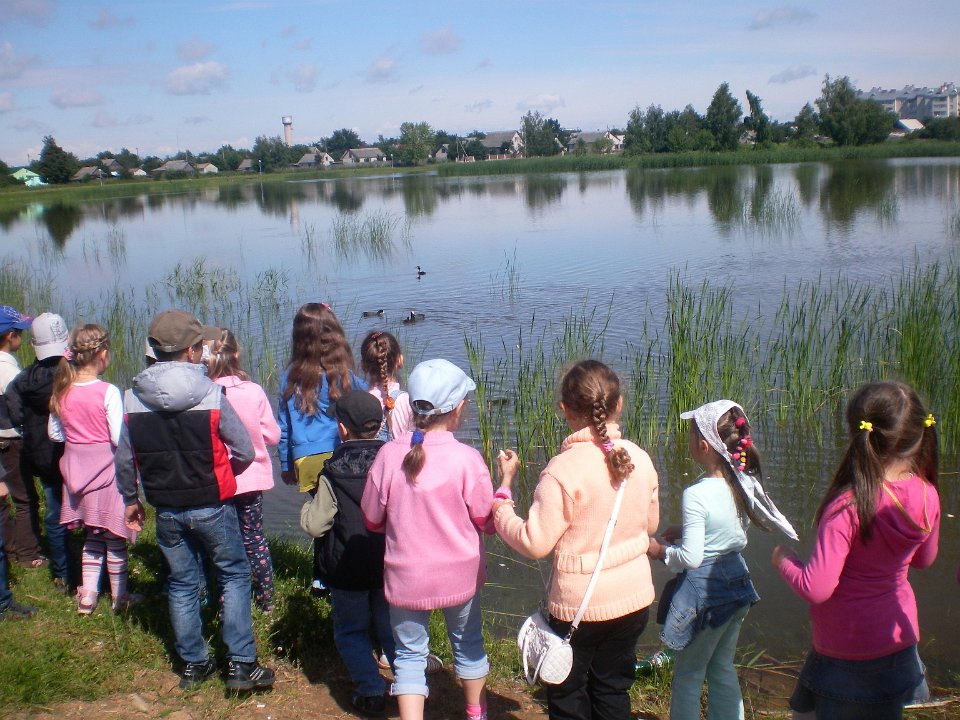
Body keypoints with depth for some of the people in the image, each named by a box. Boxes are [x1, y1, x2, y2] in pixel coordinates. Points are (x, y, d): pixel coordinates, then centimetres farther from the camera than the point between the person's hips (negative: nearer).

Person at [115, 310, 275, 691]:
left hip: (166, 511, 4)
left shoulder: (133, 398, -5)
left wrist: (130, 499, 18)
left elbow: (124, 458, 3)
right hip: (211, 506, -3)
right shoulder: (211, 394, -16)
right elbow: (245, 451, -11)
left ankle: (193, 664, 28)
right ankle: (241, 664, 10)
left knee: (182, 584, 17)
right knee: (235, 575, 11)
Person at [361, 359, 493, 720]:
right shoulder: (467, 459, -19)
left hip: (405, 576, 0)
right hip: (459, 574, 1)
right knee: (467, 644, 23)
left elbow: (372, 518, -2)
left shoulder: (389, 454, -14)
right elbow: (487, 521, -8)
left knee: (409, 653, 15)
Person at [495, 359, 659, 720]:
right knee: (613, 690, 22)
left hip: (580, 605, -5)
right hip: (635, 596, 5)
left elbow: (534, 543, -20)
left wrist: (504, 489, -10)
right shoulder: (640, 459, -6)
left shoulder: (563, 469, -24)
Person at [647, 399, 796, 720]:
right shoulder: (747, 483, -4)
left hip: (703, 591, -7)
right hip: (737, 581, 7)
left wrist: (662, 551, -6)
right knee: (723, 666, 23)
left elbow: (690, 558, -24)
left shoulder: (696, 495, -26)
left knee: (688, 672, 12)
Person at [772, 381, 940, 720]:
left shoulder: (848, 506, -30)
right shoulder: (927, 496, -11)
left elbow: (816, 589, -29)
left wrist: (783, 560, -11)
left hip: (845, 647, -6)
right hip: (898, 637, 6)